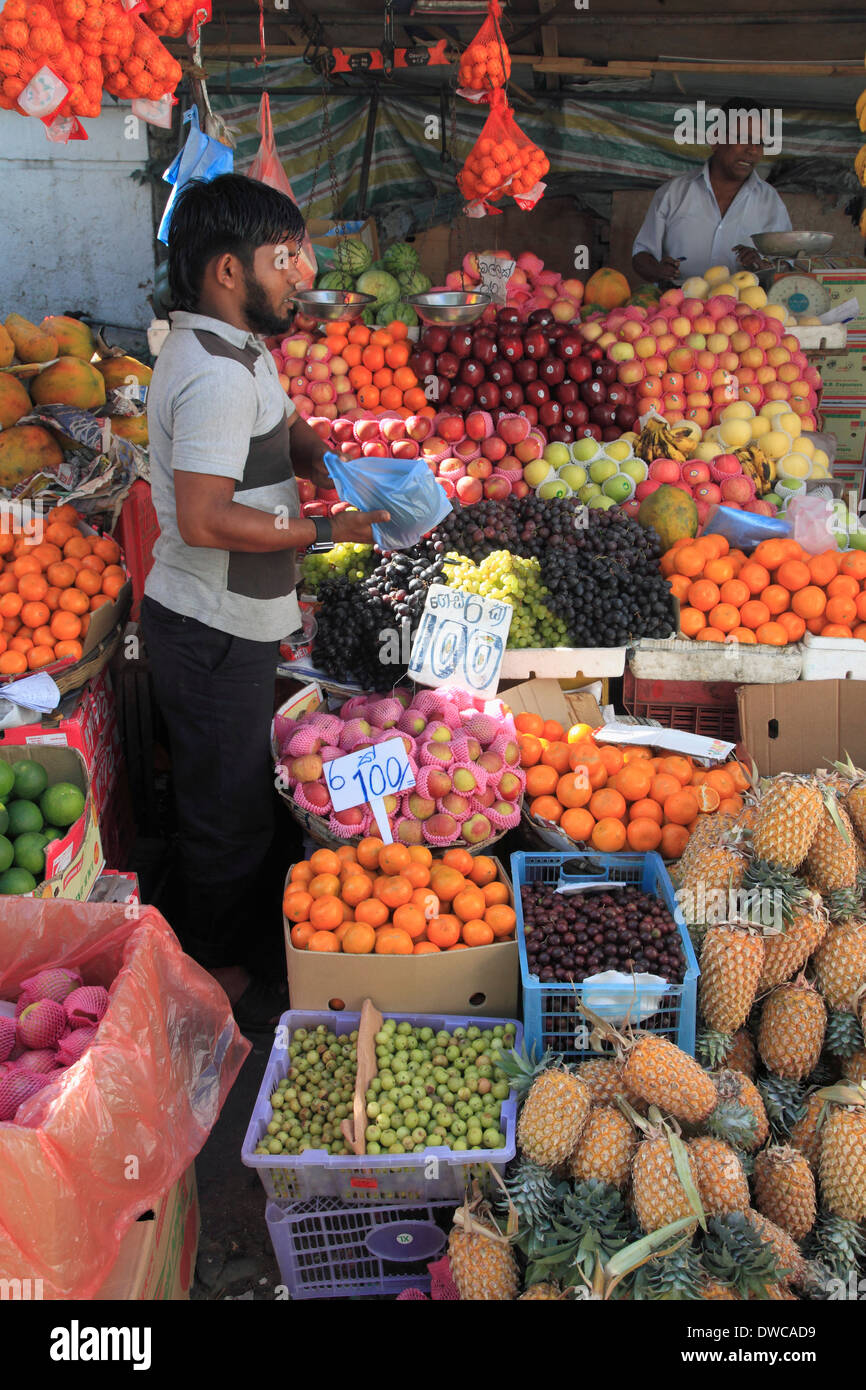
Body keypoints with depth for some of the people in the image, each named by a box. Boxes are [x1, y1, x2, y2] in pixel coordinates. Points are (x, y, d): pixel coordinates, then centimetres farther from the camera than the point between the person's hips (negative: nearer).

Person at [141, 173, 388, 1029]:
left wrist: (327, 461, -1)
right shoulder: (216, 376, -25)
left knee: (240, 789, 24)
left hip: (233, 618, 10)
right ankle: (220, 974, 24)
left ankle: (246, 921, 44)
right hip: (211, 632, -10)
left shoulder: (238, 347, 9)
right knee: (229, 805, 5)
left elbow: (286, 431, 21)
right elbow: (203, 519, -29)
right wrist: (324, 530, -22)